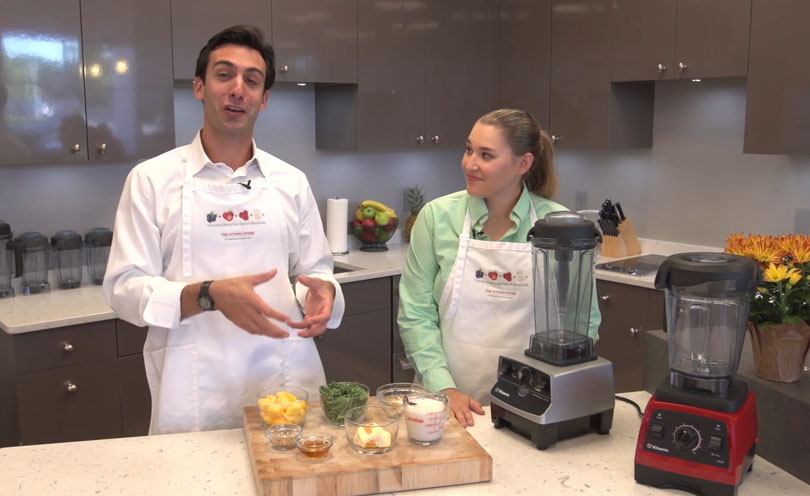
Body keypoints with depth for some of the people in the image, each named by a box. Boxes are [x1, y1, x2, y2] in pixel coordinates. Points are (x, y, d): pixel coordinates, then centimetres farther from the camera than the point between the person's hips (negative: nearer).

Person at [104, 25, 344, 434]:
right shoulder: (152, 179, -1)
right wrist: (210, 295, -22)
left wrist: (322, 291, -13)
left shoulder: (291, 182, 7)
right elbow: (125, 288, -5)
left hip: (287, 384, 3)